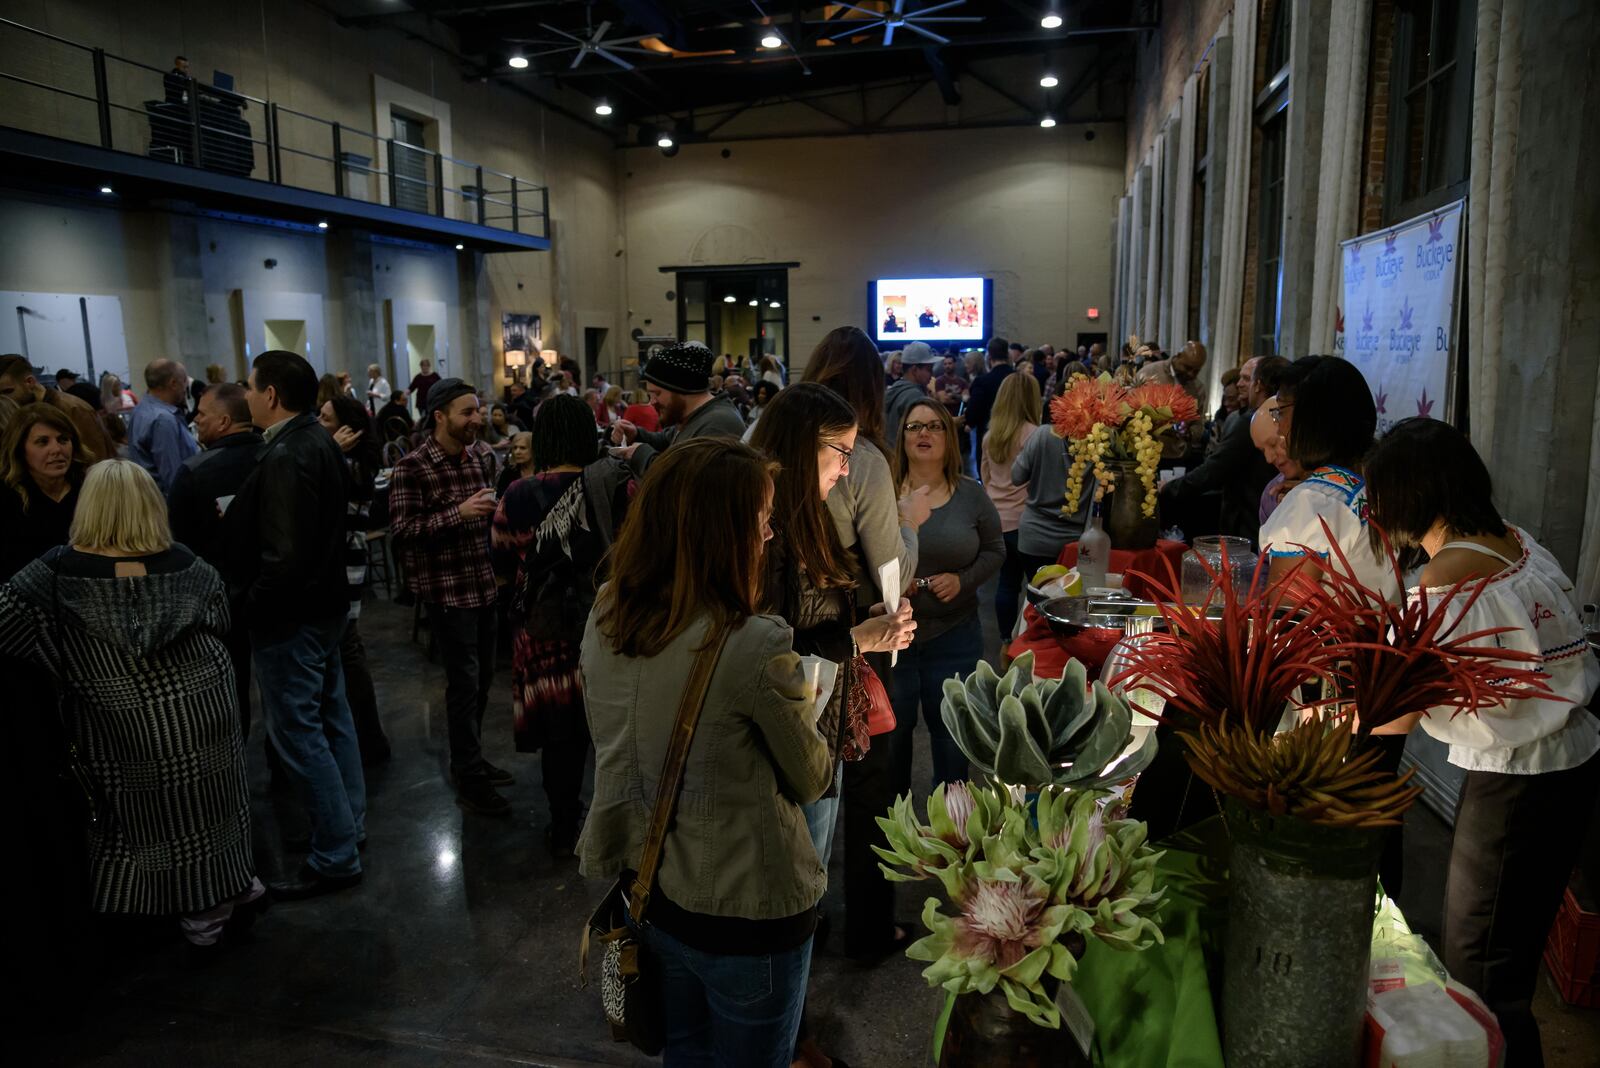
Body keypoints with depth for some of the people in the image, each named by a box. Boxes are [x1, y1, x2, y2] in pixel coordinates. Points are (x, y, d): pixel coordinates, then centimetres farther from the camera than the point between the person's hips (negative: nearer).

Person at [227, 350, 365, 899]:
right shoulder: (319, 440, 6)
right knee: (331, 716, 20)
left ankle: (336, 856, 10)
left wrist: (250, 603, -14)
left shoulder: (284, 457, -24)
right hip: (325, 602, 10)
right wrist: (238, 515, 6)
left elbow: (284, 556, -29)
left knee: (298, 735, 0)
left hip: (288, 618, -10)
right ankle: (350, 822, 35)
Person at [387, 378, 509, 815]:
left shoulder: (482, 454, 7)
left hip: (484, 583, 7)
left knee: (482, 677, 15)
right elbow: (401, 529, -18)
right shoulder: (412, 467, -12)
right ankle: (469, 782, 11)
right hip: (447, 588, -7)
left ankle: (469, 760, 32)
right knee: (464, 682, -2)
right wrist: (458, 513, -26)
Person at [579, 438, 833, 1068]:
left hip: (646, 890, 6)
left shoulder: (604, 620, -8)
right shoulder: (755, 645, -28)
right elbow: (812, 782, -13)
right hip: (744, 912, -5)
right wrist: (801, 704, 7)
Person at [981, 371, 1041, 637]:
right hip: (1024, 519, -7)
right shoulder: (1033, 434, -14)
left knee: (1007, 581, 14)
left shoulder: (991, 434, 7)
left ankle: (1006, 640, 19)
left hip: (997, 518, 7)